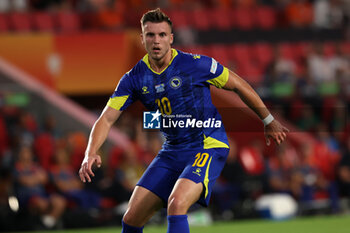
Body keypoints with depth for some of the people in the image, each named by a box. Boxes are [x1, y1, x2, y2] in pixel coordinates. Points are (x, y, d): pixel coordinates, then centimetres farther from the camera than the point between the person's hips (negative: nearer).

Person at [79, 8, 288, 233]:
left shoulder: (196, 64, -13)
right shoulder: (134, 78, -1)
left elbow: (239, 85, 0)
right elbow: (107, 118, -4)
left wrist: (269, 121, 8)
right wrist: (91, 154, -22)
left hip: (208, 147, -5)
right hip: (172, 153, 5)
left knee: (176, 204, -31)